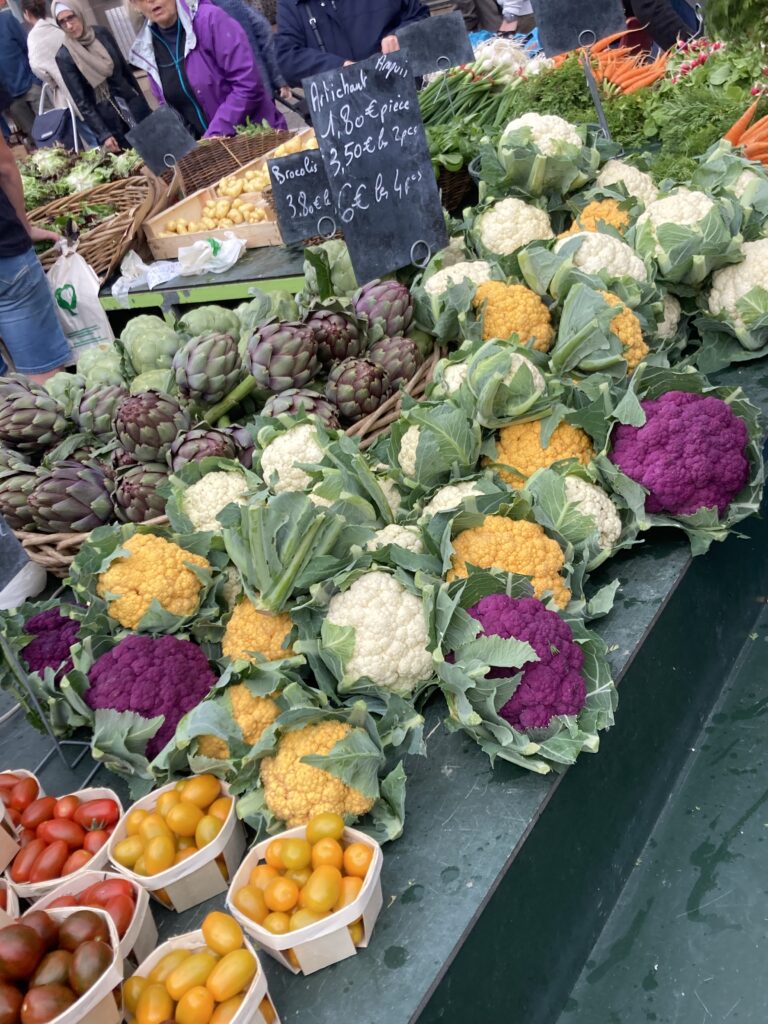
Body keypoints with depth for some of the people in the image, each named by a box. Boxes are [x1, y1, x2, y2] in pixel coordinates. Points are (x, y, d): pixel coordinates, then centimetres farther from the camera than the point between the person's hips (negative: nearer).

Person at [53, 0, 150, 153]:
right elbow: (81, 102, -12)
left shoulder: (102, 33, -1)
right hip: (108, 120, -4)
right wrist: (103, 134, -19)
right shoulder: (64, 56, -11)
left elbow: (125, 68, 10)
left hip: (133, 105, 4)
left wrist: (142, 101, 14)